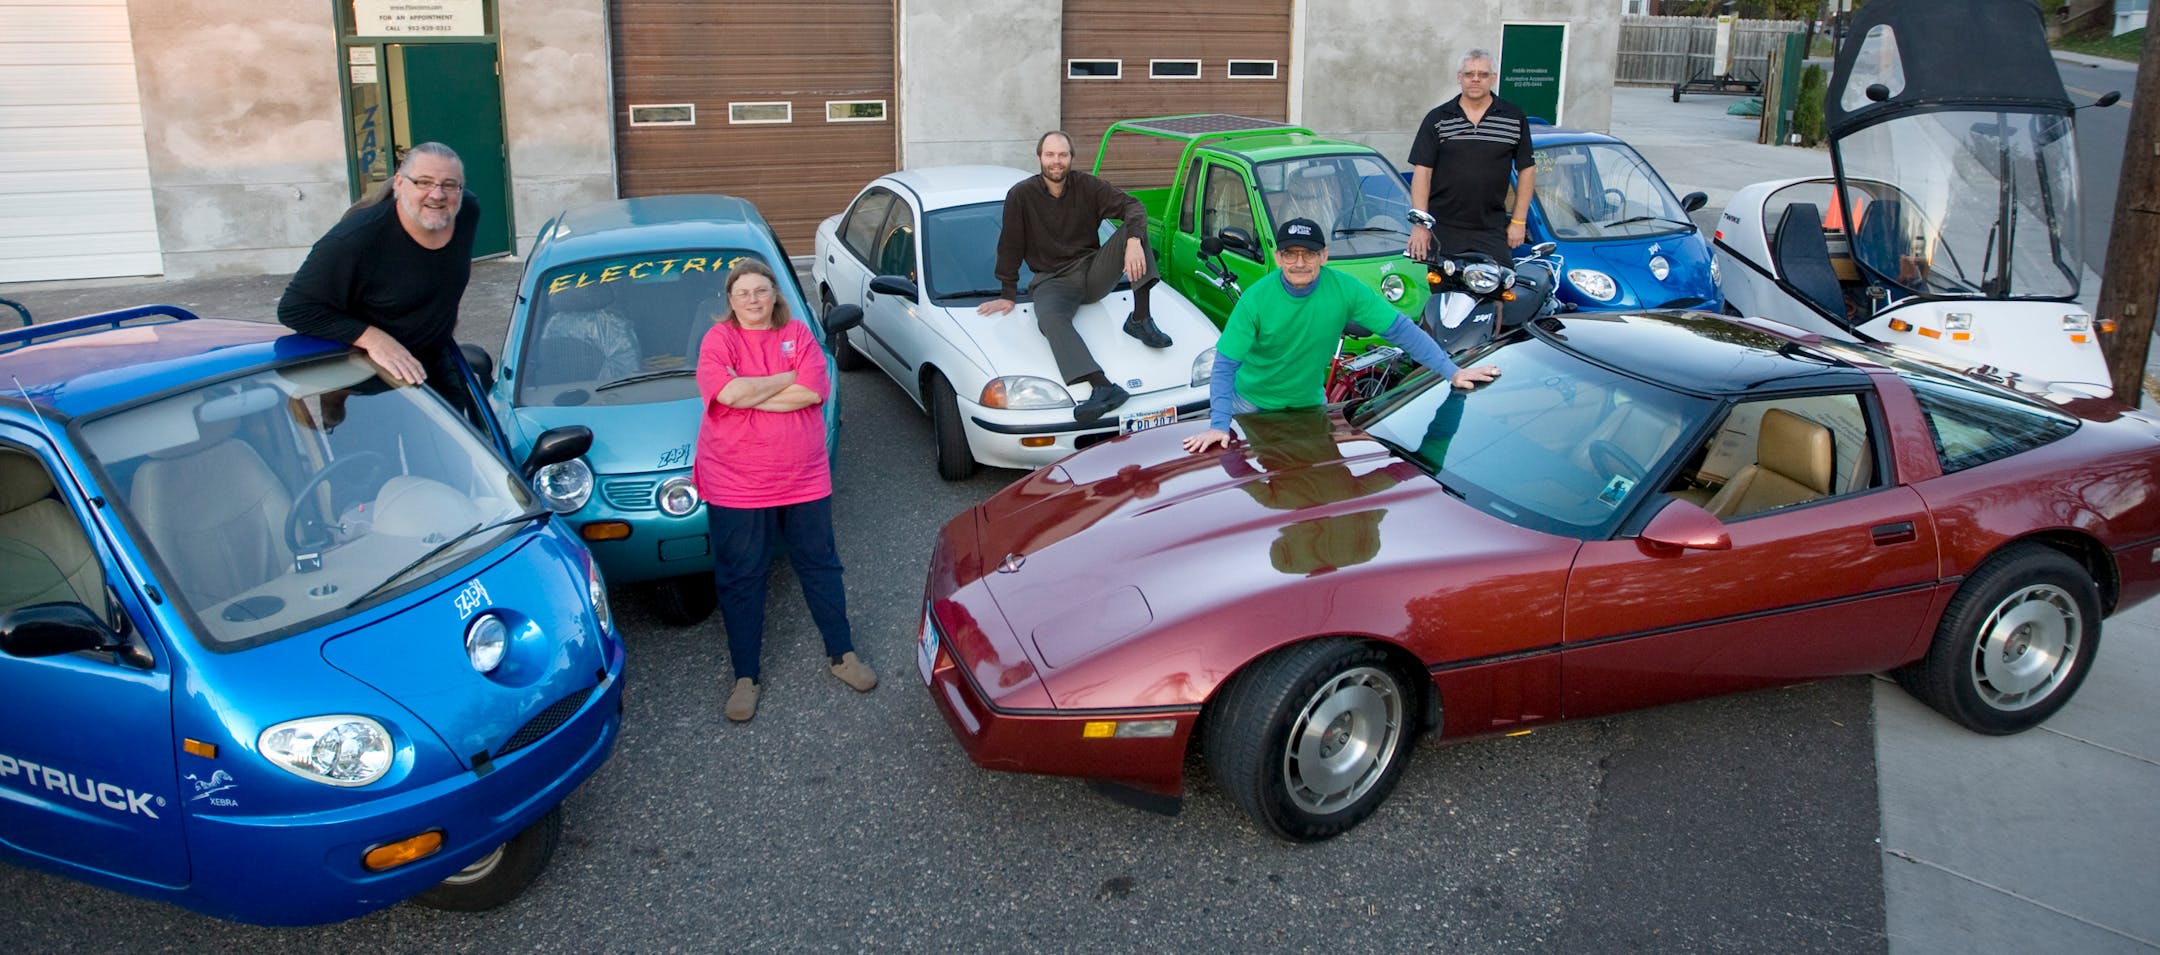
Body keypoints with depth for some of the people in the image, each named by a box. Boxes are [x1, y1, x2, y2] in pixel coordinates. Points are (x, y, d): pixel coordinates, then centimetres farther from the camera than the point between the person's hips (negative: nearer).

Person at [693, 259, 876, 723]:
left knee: (820, 566, 14)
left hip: (804, 478, 2)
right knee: (741, 579, 7)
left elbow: (814, 392, -14)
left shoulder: (798, 334, 2)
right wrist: (787, 379, -14)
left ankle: (842, 654, 31)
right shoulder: (719, 338, -5)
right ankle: (745, 677, 19)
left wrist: (749, 394, -17)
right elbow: (727, 392, -24)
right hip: (737, 486, -2)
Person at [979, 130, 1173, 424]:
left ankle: (1140, 320, -23)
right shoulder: (1021, 195, -3)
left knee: (1132, 229, -19)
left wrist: (1134, 241, -29)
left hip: (1094, 272, 3)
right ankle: (1104, 388, -55)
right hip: (1053, 281, -3)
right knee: (1050, 318, -37)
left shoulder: (1086, 186, 1)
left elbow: (1131, 205, -9)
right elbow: (1010, 247, 2)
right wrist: (1008, 295, 3)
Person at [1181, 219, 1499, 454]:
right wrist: (1218, 425, -36)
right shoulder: (1256, 299, -23)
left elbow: (1400, 329, -16)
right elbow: (1225, 365, -25)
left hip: (1310, 403, 2)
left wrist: (1452, 372, -22)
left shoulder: (1345, 290, -19)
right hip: (1253, 404, -2)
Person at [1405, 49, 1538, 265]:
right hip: (1442, 229, 0)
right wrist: (1420, 223, -10)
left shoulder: (1515, 118, 5)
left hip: (1492, 231, 1)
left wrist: (1518, 221, 2)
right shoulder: (1437, 119, 3)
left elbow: (1527, 169, 8)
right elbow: (1422, 170, -1)